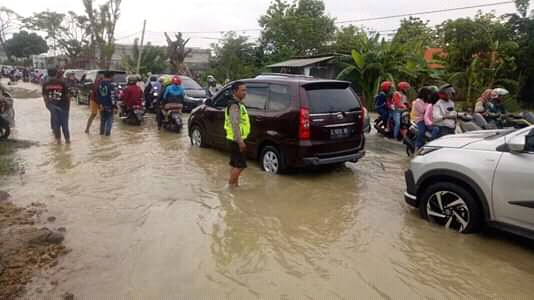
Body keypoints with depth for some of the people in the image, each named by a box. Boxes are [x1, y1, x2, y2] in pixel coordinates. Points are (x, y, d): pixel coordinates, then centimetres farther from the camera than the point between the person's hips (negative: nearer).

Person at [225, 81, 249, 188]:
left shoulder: (238, 104, 16)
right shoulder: (234, 105, -17)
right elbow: (235, 125, -24)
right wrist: (240, 142, -25)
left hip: (237, 140, 10)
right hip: (236, 140, -10)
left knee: (236, 164, 16)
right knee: (240, 165, -7)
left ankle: (234, 184, 24)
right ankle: (231, 185, 0)